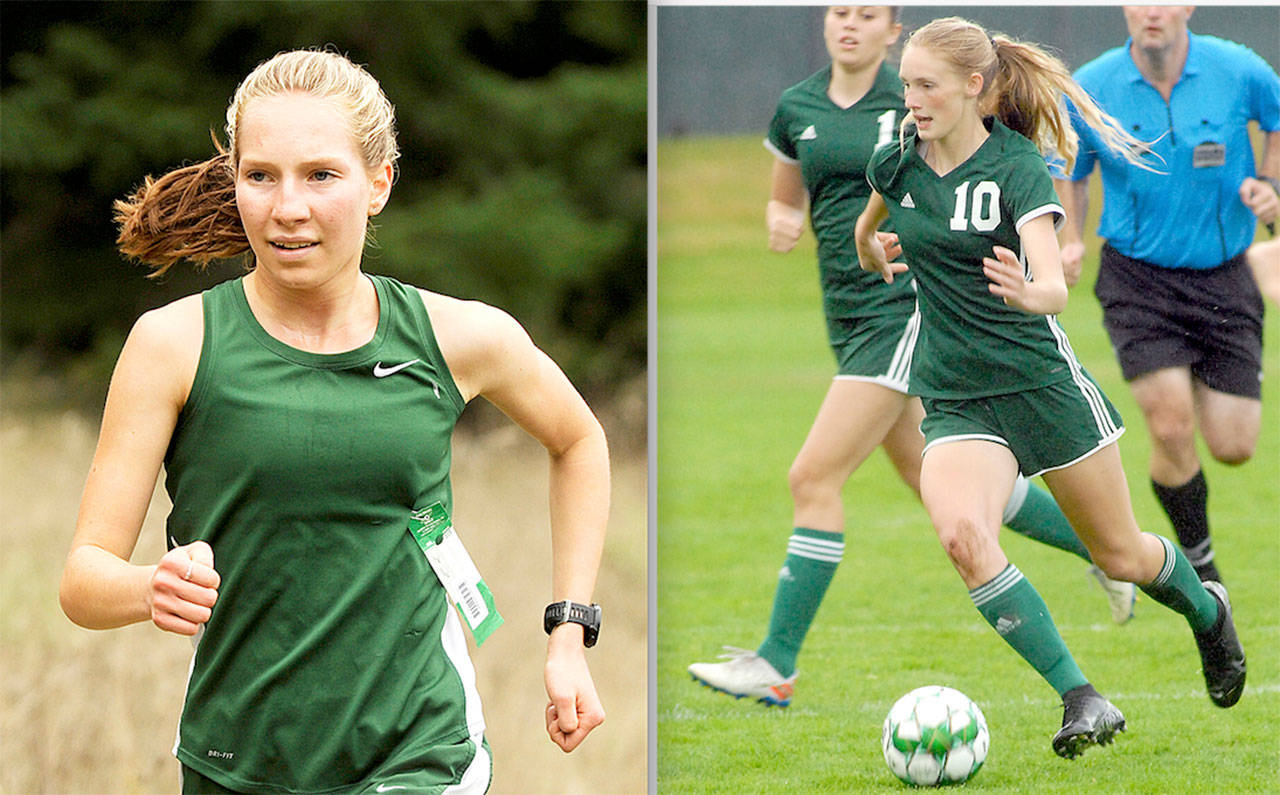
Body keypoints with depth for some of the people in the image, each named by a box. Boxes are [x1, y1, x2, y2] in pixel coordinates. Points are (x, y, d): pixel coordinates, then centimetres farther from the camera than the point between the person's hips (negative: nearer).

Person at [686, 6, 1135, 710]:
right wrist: (781, 223, -1)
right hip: (848, 316, 7)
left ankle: (777, 664, -9)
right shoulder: (796, 110, 9)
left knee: (814, 477, -13)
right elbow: (786, 199, 21)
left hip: (907, 306, -7)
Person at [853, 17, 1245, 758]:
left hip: (1043, 381, -3)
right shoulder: (897, 164, -3)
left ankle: (1207, 610, 48)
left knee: (1121, 555, 11)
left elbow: (1055, 286, -32)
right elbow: (870, 230, 24)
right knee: (961, 531, -27)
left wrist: (1033, 293, -52)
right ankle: (1082, 701, -23)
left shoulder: (1018, 167, -16)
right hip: (955, 401, 3)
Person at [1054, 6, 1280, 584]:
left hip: (1223, 281, 1)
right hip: (1137, 280, -1)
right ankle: (1198, 561, 7)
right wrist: (1070, 239, -5)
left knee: (1233, 447, -1)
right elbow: (1071, 172, 10)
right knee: (1172, 428, -17)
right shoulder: (1089, 90, -8)